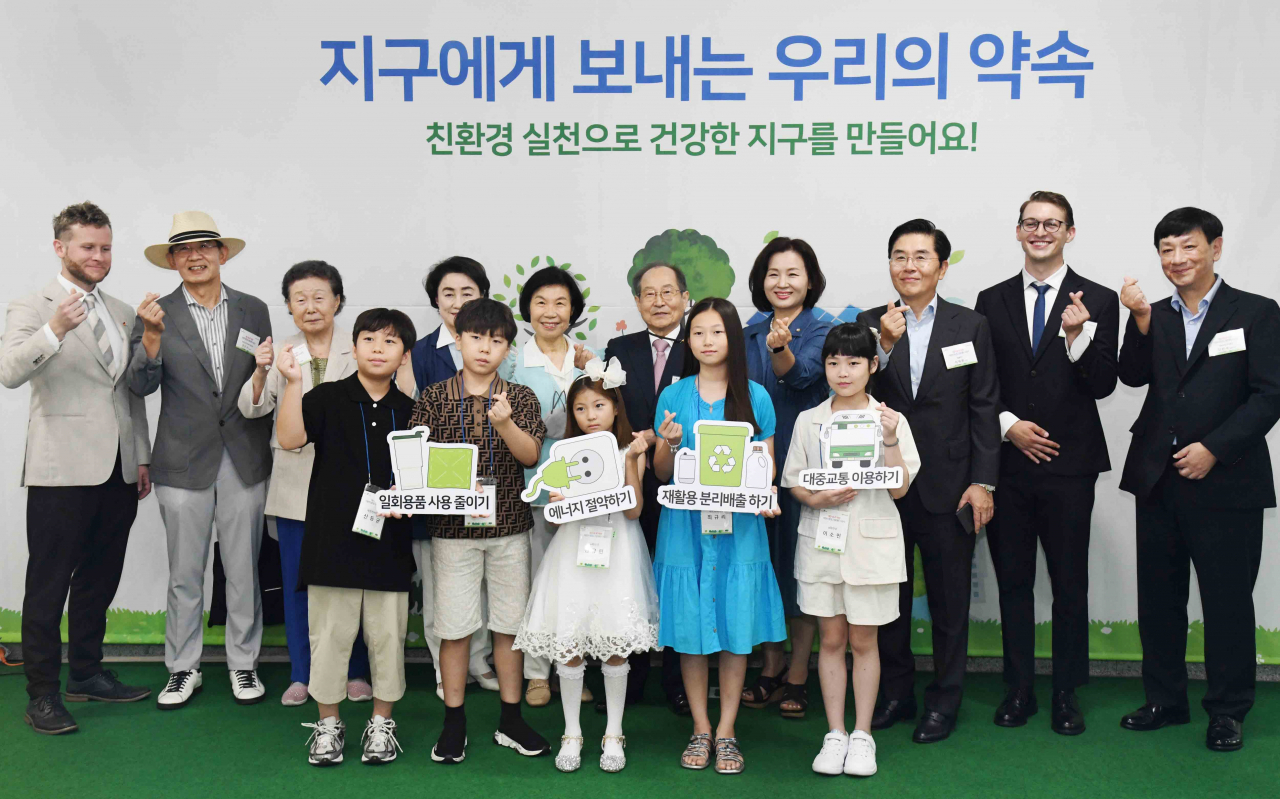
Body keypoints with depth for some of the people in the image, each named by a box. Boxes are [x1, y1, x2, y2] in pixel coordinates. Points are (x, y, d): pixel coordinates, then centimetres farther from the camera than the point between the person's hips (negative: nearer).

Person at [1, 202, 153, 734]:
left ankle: (87, 674, 29)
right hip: (63, 472, -6)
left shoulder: (121, 314, 15)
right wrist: (54, 331, -37)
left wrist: (143, 458, 16)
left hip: (118, 471, 6)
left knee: (100, 579, 15)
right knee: (48, 585, 1)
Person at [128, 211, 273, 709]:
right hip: (184, 463, -1)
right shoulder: (159, 314, 1)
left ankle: (243, 664, 23)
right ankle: (183, 669, 21)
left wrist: (267, 448, 4)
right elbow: (141, 385, -9)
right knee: (184, 574, 7)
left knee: (243, 571, 9)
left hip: (244, 461, 1)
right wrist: (152, 337, -25)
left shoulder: (253, 310, 6)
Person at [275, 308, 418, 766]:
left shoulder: (408, 411, 8)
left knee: (387, 634, 7)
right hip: (333, 538, -2)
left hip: (388, 543, 2)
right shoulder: (328, 398, 0)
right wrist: (293, 383, -21)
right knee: (330, 632, 5)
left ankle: (382, 721, 23)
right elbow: (290, 438, -14)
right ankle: (328, 723, 21)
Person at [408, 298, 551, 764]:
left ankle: (510, 721, 21)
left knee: (509, 624, 8)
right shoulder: (434, 398, 2)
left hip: (508, 527, 1)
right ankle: (454, 724, 16)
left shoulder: (521, 398, 3)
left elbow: (531, 455, -8)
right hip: (452, 528, -1)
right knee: (454, 627, 3)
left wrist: (504, 423, -25)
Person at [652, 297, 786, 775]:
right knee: (689, 629, 4)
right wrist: (669, 445, -14)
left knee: (736, 629, 2)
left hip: (738, 525, 0)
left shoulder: (755, 397, 4)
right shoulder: (673, 396, 5)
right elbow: (662, 473, 7)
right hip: (685, 524, 1)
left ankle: (726, 732, 14)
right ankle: (700, 730, 18)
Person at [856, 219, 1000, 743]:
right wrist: (885, 346, -20)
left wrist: (983, 482, -6)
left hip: (946, 486, -1)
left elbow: (984, 408, 0)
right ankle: (895, 694, 27)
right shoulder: (870, 324, 3)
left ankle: (944, 701, 22)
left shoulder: (971, 326, 2)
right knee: (888, 597, 12)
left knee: (950, 600, 8)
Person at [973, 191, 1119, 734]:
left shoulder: (1097, 301, 1)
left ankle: (1067, 693, 17)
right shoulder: (992, 301, 8)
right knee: (1013, 582, 10)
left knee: (1070, 586, 4)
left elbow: (1103, 386, -6)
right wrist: (1008, 424, -7)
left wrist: (1078, 336, -21)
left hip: (1068, 465, -2)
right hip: (1008, 461, 2)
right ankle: (1019, 688, 21)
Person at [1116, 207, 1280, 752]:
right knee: (1158, 599, 11)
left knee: (1227, 601, 3)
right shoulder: (1154, 317, 11)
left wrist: (1214, 448, -14)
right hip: (1157, 480, 4)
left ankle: (1228, 711, 18)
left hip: (1226, 482, -4)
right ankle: (1165, 700, 25)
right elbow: (1132, 376, -5)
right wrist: (1141, 321, -18)